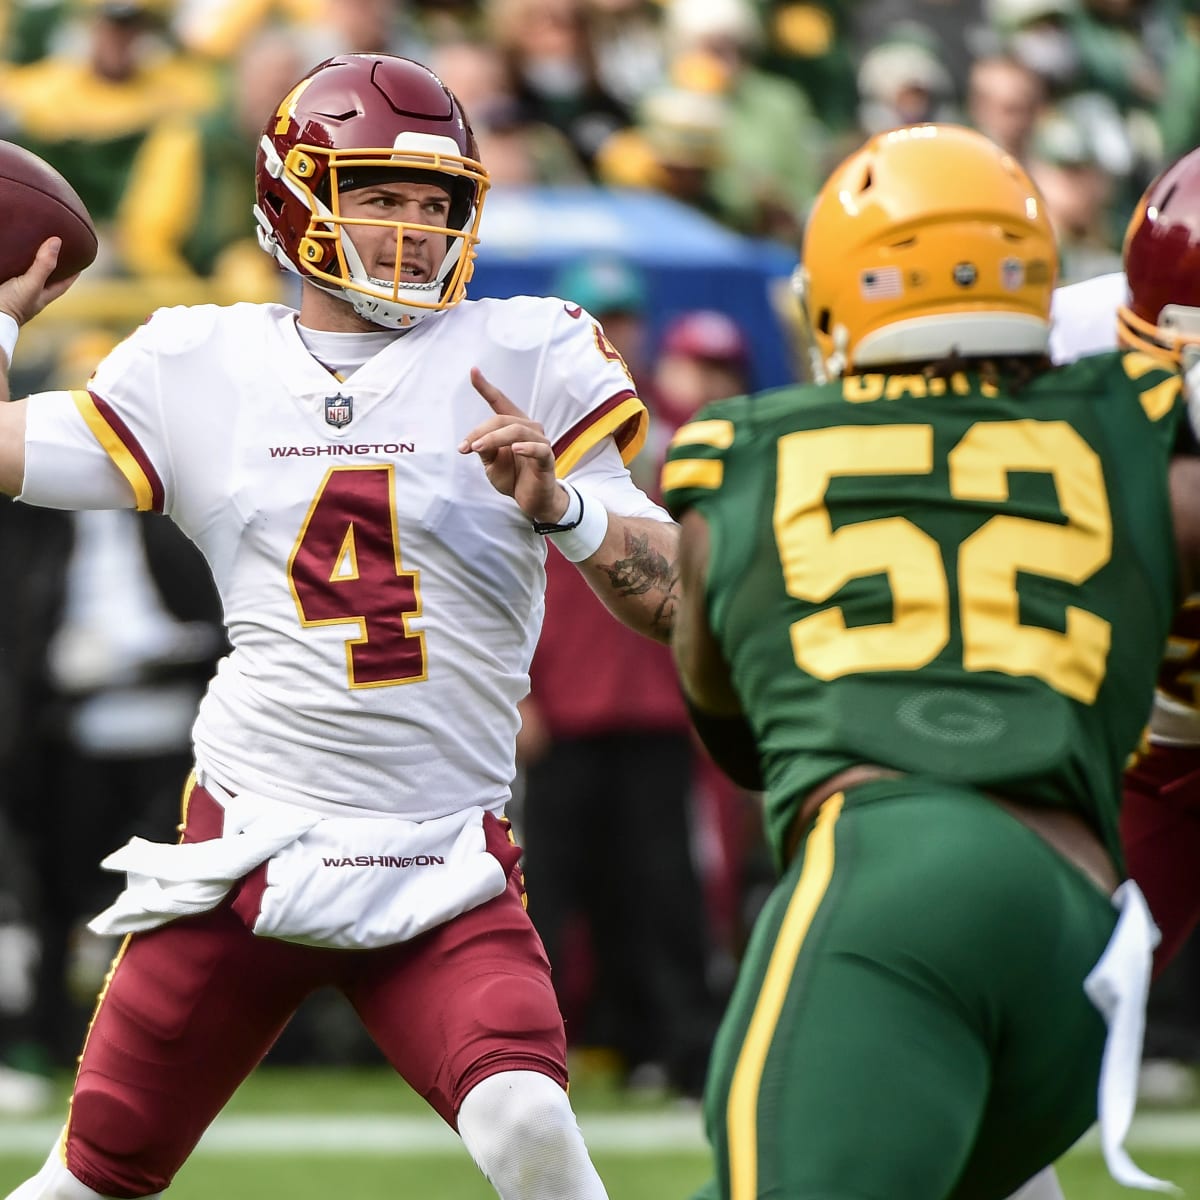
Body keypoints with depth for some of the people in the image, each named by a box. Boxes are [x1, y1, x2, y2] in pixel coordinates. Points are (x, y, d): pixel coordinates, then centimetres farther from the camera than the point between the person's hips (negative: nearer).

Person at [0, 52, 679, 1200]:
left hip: (443, 868, -2)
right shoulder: (205, 369, 7)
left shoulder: (521, 362, 1)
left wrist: (558, 503, -19)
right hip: (247, 845, 2)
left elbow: (667, 599, -3)